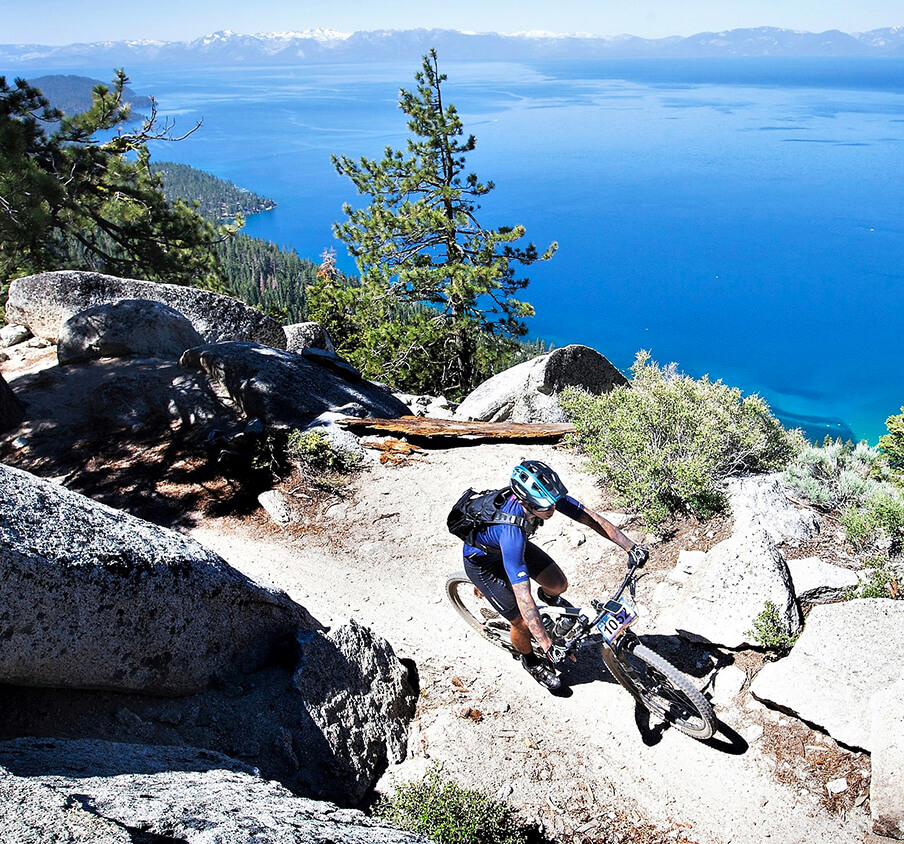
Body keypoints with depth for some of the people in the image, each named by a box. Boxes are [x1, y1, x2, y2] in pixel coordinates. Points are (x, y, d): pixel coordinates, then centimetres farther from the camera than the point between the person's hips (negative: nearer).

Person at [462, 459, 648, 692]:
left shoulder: (546, 496, -29)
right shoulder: (511, 532, -45)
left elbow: (592, 519, -21)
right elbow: (522, 596, -44)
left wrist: (631, 547, -27)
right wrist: (548, 646, -45)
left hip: (516, 544, 6)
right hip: (483, 560, -6)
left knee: (558, 584, -4)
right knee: (522, 622, -4)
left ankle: (547, 595, 33)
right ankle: (530, 661, 28)